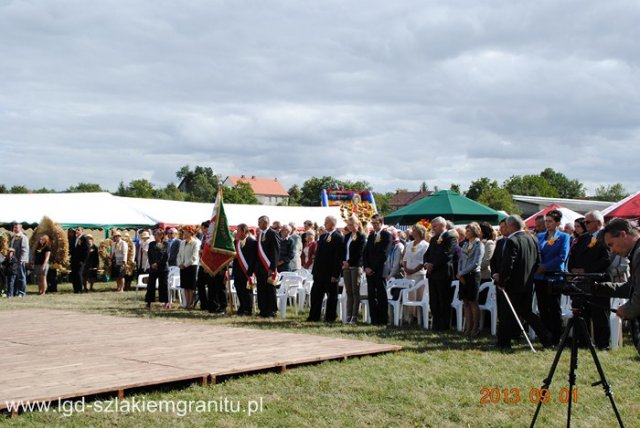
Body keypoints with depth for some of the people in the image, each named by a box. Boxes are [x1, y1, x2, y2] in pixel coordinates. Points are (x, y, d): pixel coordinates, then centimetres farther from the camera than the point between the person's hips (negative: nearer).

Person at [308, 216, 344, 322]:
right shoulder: (323, 236, 15)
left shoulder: (338, 237, -11)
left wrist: (335, 274, -19)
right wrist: (315, 270, 11)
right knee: (315, 294, 9)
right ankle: (314, 316, 15)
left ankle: (330, 317, 11)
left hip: (330, 273, -8)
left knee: (332, 295, 3)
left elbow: (339, 257, -15)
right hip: (320, 272, 8)